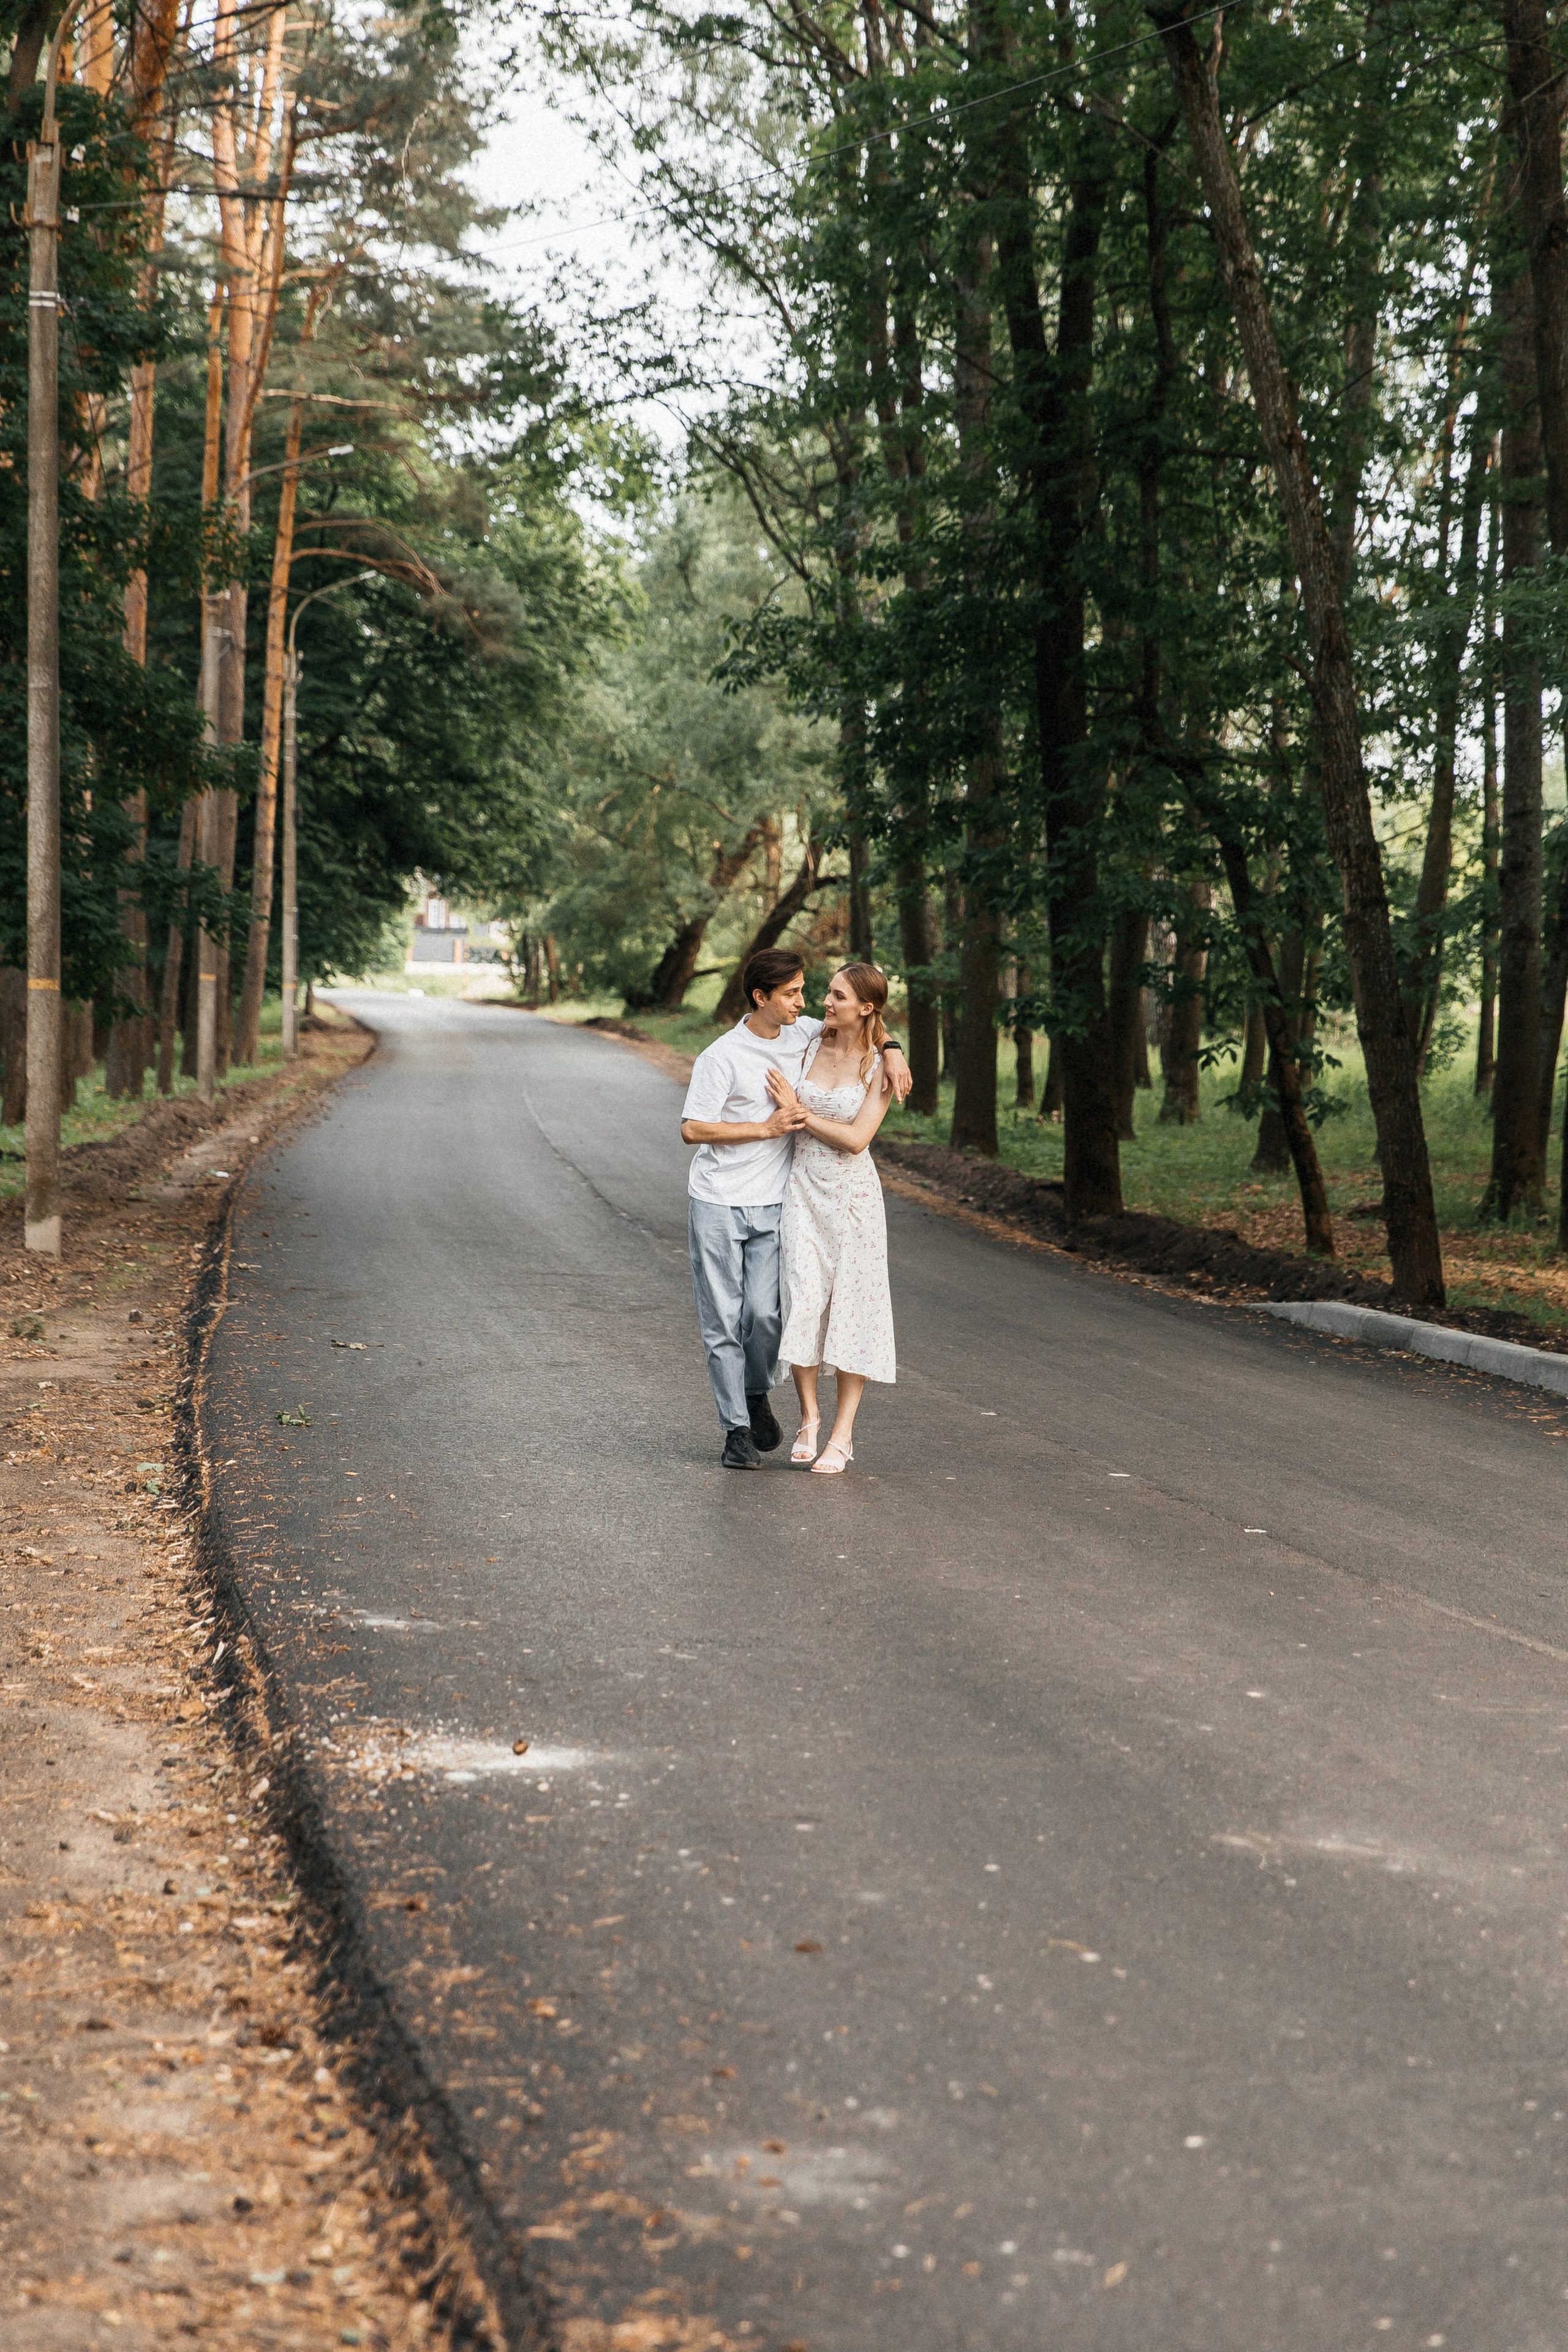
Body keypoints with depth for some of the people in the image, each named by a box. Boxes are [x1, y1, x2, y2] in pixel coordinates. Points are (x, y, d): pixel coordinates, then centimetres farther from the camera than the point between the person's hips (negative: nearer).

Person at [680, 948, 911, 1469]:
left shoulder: (800, 1033, 3)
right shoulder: (722, 1057, -13)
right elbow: (692, 1128, -15)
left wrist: (891, 1051, -1)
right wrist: (767, 1128, -17)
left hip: (771, 1207, 4)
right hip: (717, 1205, -4)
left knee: (765, 1313, -9)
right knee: (722, 1322, 0)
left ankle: (757, 1394, 19)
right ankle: (737, 1428, 9)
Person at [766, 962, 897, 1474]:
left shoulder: (879, 1067, -5)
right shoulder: (810, 1048, 5)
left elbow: (856, 1138, -12)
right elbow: (785, 1116, 16)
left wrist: (800, 1112, -10)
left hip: (852, 1193, -2)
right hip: (803, 1188, 2)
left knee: (851, 1308, -1)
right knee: (802, 1302, -7)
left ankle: (842, 1435, 5)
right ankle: (809, 1417, 11)